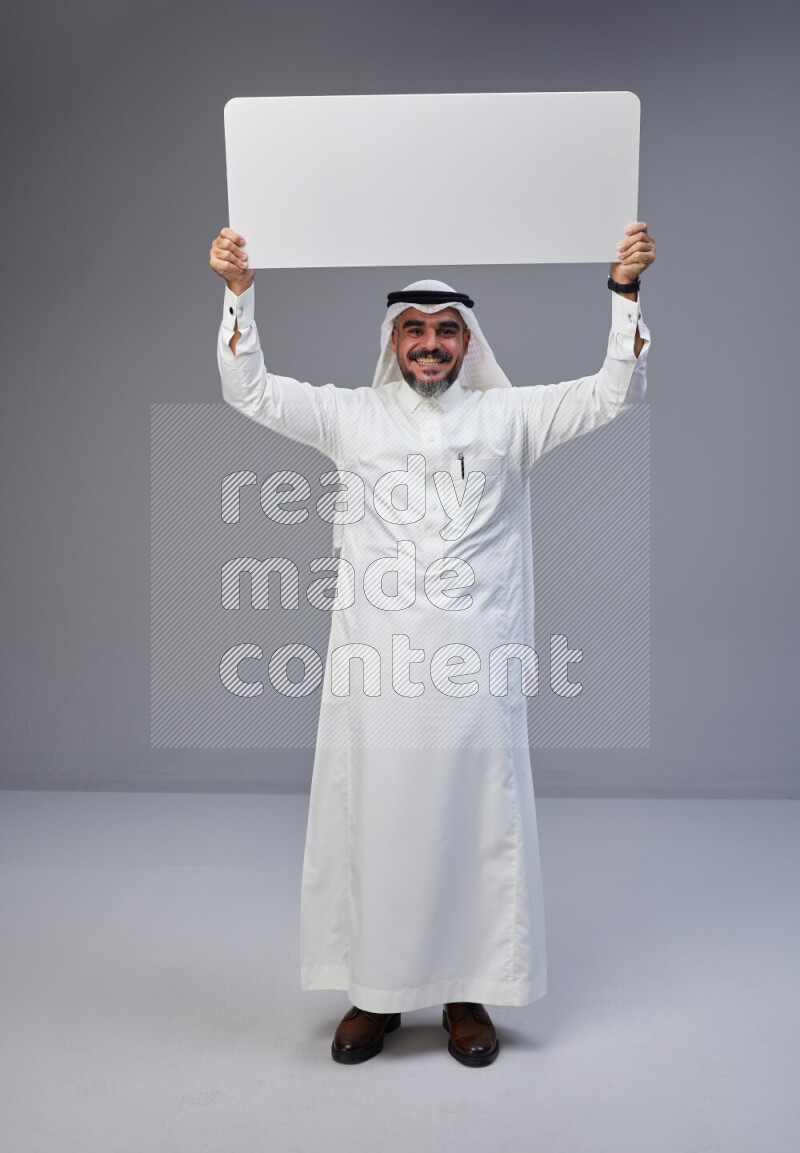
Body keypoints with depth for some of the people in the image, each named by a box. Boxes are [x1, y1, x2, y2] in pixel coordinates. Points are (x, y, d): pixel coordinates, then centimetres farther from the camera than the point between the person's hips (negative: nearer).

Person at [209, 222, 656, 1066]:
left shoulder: (508, 417, 9)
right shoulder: (350, 417, 9)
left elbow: (614, 392, 4)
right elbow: (248, 390, 6)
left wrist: (624, 290, -7)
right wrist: (238, 291, -6)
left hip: (474, 664, 0)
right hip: (373, 663, 1)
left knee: (475, 824, 5)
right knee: (371, 823, 6)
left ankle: (466, 994, 22)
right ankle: (374, 994, 23)